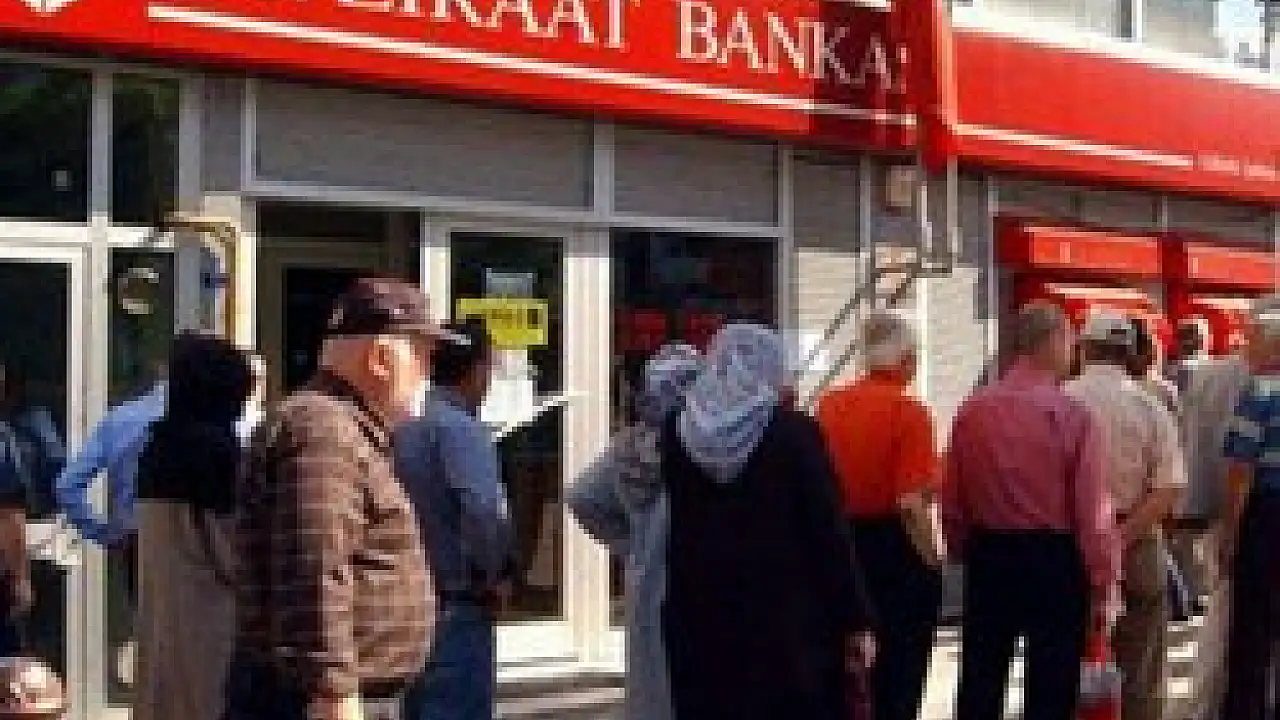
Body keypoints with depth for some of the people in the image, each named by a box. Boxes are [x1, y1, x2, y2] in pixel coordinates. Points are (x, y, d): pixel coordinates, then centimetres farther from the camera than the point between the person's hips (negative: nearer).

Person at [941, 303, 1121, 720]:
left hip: (987, 555, 4)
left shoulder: (972, 411, 0)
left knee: (979, 684, 12)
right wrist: (1104, 582, -6)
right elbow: (1093, 511, -14)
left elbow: (952, 500, 5)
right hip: (1054, 558, -4)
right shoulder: (1072, 416, -13)